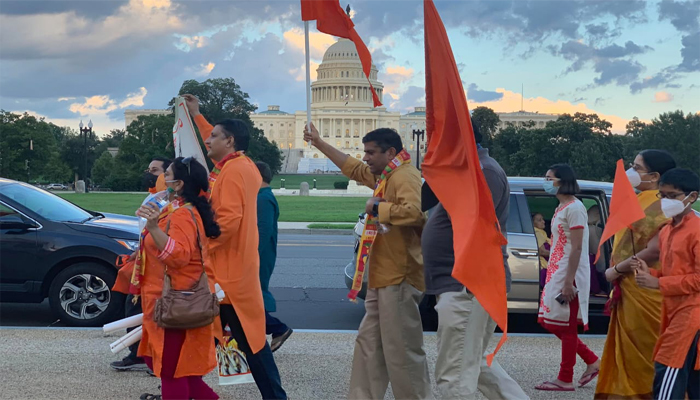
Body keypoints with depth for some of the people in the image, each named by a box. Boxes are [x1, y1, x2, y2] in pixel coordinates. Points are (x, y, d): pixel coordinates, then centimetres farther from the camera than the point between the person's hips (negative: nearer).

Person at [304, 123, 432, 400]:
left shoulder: (405, 176, -14)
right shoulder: (385, 176, 17)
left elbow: (414, 212, -32)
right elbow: (353, 167, 32)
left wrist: (377, 207, -18)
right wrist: (318, 143, 34)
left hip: (399, 278, -11)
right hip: (384, 277, 11)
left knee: (402, 351, -7)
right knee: (369, 345, 14)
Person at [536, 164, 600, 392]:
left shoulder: (574, 208, -13)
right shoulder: (561, 207, 15)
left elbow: (577, 248, -19)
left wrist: (568, 281, -22)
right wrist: (555, 277, 16)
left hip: (569, 276, -10)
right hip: (557, 273, 10)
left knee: (566, 326, -2)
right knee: (552, 323, 13)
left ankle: (565, 380, 7)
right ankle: (591, 361, 21)